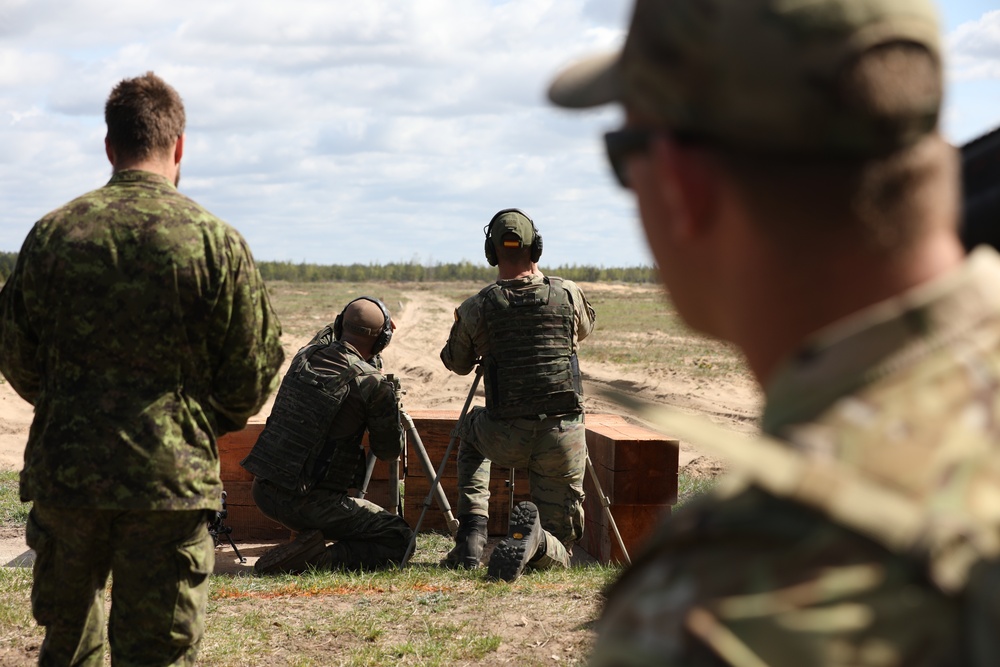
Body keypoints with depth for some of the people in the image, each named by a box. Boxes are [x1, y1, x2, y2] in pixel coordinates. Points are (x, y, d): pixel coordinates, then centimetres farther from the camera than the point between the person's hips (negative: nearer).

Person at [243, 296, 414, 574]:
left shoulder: (306, 355, 5)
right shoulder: (373, 385, -12)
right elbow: (389, 451, 3)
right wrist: (390, 401, 17)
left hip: (263, 490, 7)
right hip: (306, 503, -7)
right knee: (400, 541, 0)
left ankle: (308, 540, 23)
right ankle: (313, 559, -15)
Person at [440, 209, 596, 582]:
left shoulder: (476, 309, -4)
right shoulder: (569, 295, 0)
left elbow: (456, 364, 15)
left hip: (506, 440, -1)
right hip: (564, 437, 1)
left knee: (471, 429, 37)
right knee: (556, 554, 15)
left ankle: (472, 530, 17)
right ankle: (531, 537, -24)